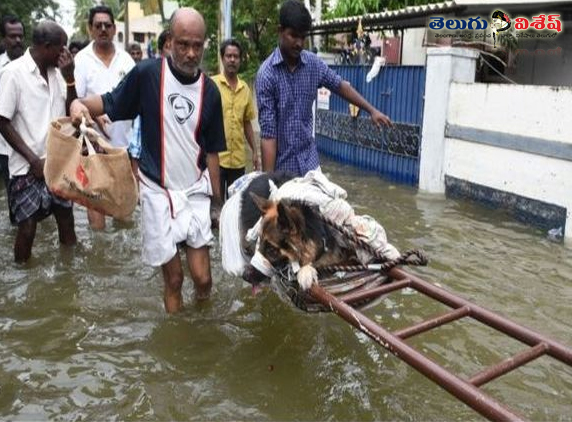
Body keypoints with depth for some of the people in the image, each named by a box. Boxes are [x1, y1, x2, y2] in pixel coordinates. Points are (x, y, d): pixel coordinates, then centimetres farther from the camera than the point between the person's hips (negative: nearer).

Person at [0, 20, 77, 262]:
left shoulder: (57, 72, 4)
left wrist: (69, 77, -6)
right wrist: (34, 160, -14)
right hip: (29, 167, -5)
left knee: (66, 218, 12)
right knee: (27, 227, 1)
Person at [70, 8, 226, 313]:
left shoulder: (210, 91, 1)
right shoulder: (147, 74, -8)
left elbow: (211, 150, 7)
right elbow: (110, 103, 3)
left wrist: (217, 200, 9)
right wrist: (80, 103, -20)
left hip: (196, 191, 2)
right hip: (157, 191, -2)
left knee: (202, 278, 1)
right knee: (173, 279, 7)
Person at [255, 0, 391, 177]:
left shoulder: (314, 64, -1)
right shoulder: (267, 73, -16)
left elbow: (340, 85, 18)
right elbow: (268, 132, -18)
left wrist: (371, 110, 21)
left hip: (309, 161, 5)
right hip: (282, 166, -4)